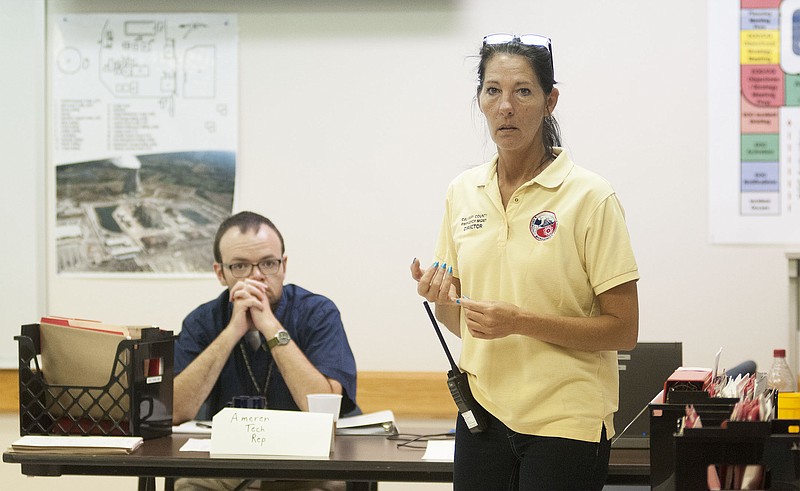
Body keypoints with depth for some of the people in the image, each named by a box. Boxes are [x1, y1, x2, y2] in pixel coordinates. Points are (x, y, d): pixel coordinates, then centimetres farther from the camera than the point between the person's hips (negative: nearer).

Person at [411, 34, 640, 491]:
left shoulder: (591, 197, -9)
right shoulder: (463, 192, 7)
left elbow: (623, 330, -11)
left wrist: (521, 321, -20)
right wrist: (441, 299, -7)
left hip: (565, 420, -4)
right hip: (483, 414, 5)